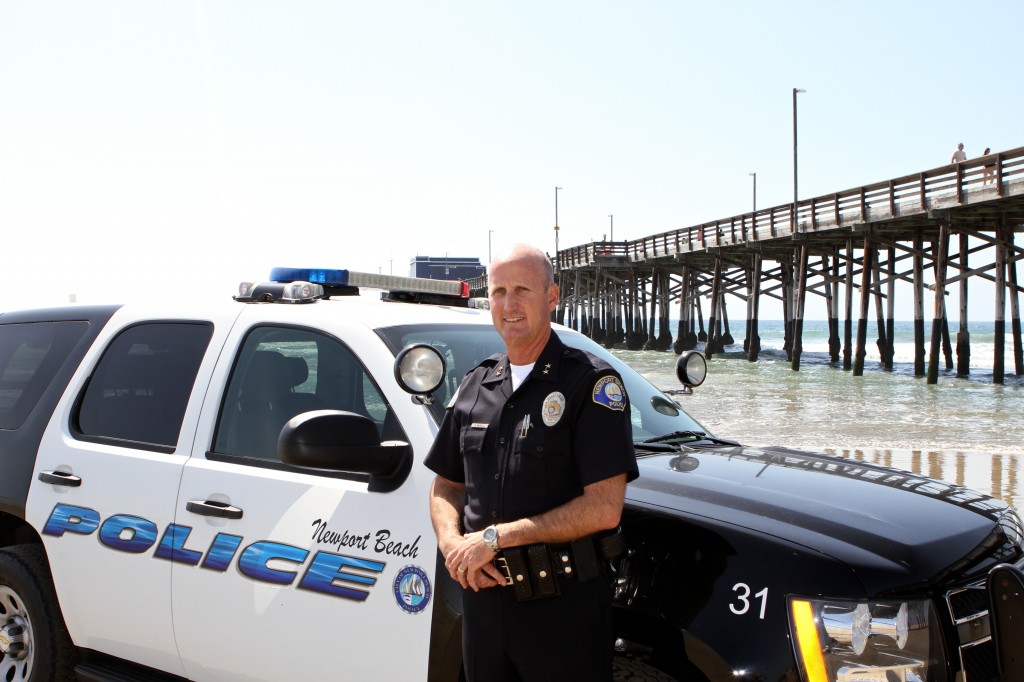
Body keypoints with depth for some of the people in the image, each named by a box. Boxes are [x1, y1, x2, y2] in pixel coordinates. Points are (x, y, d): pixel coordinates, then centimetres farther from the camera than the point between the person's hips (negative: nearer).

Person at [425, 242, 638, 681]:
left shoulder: (592, 382, -9)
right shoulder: (474, 386, 10)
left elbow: (604, 508, -16)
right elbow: (446, 486, 16)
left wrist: (496, 536, -16)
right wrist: (453, 544, -6)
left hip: (563, 609, -5)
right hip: (482, 598, 5)